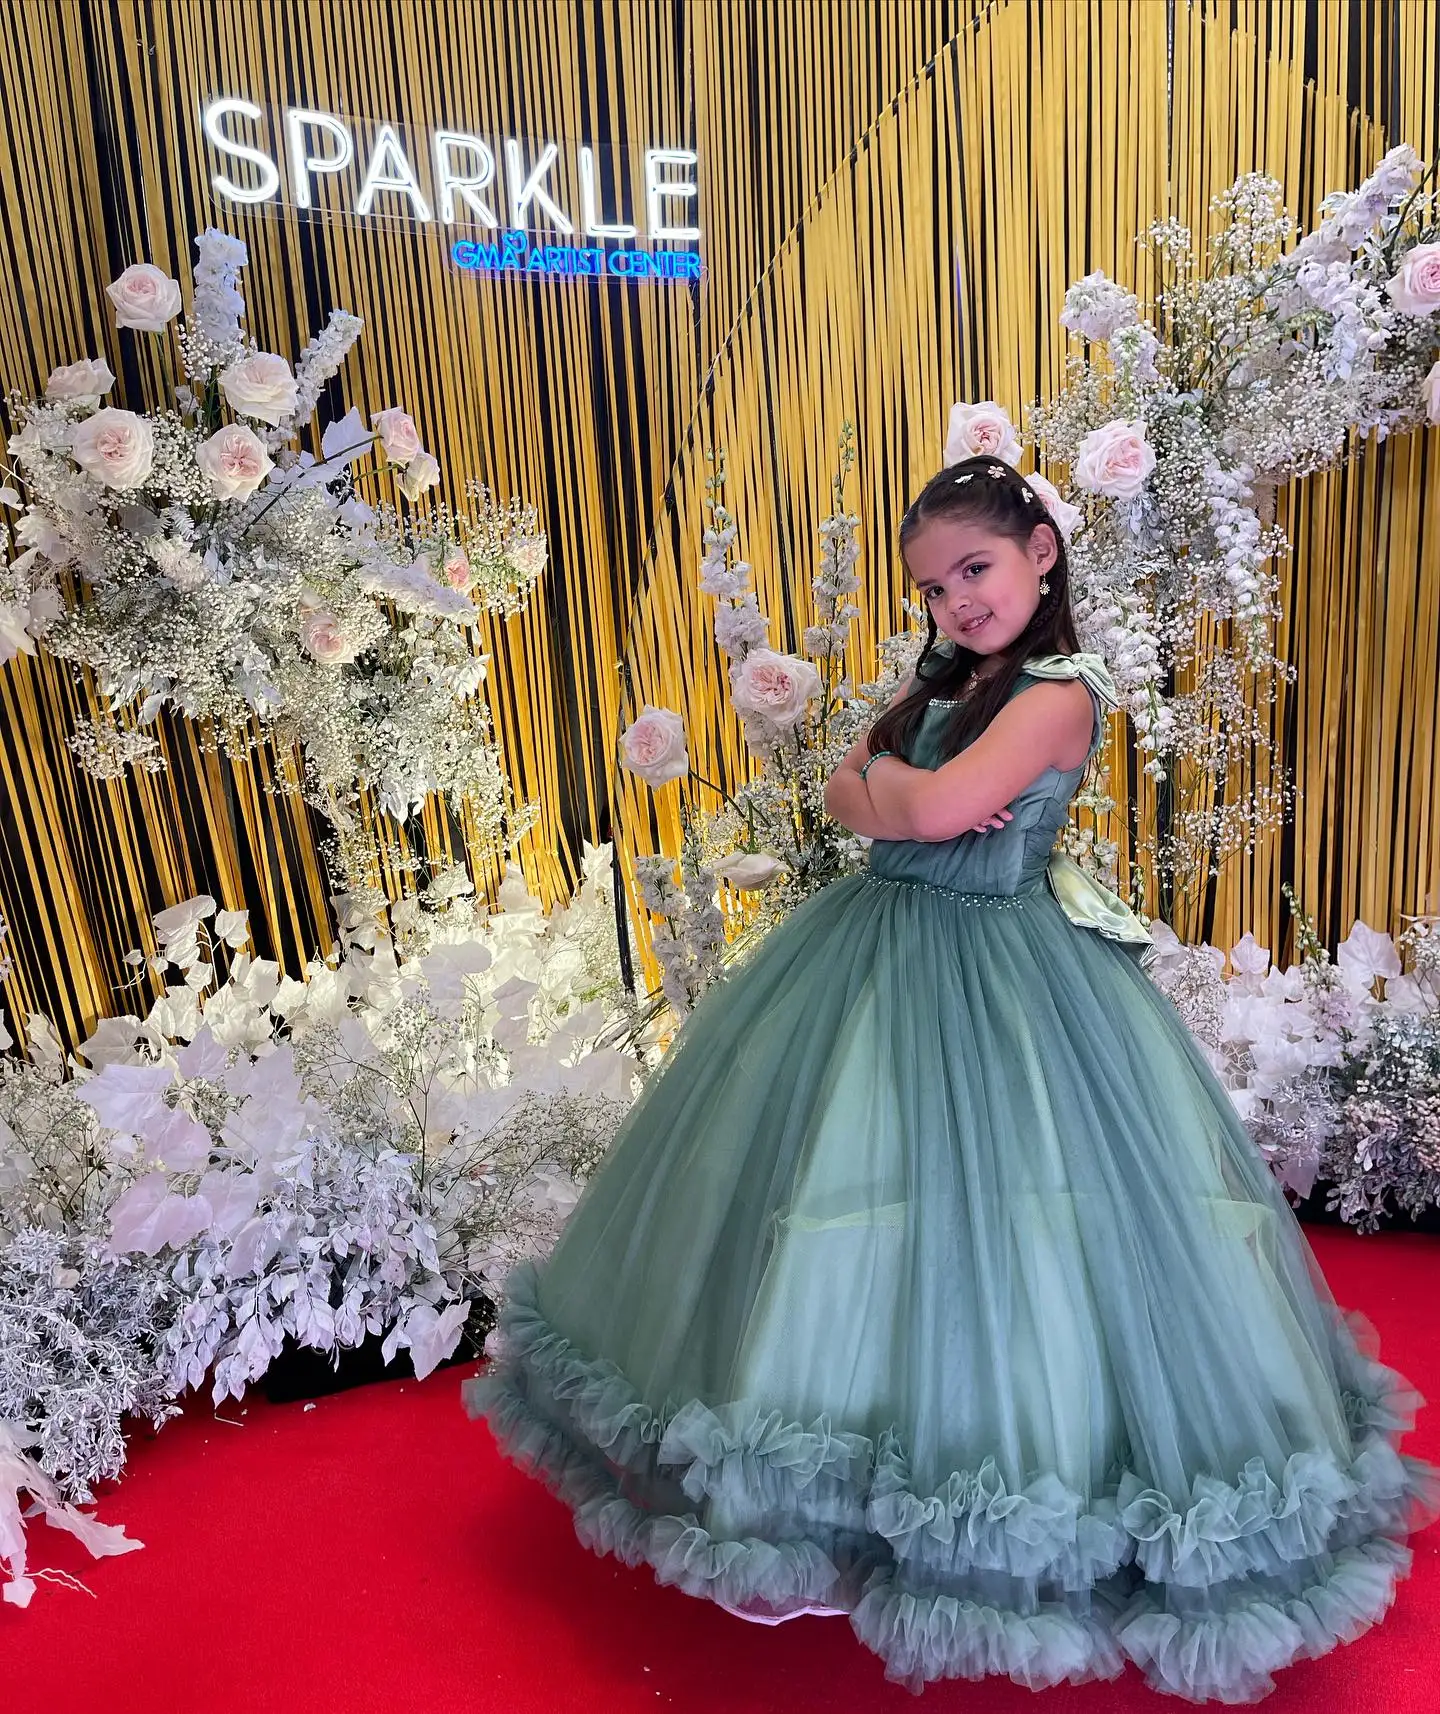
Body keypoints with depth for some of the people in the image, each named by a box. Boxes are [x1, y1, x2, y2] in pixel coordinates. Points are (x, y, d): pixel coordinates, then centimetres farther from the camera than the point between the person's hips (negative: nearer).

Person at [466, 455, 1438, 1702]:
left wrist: (893, 774, -4)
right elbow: (847, 795, 10)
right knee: (843, 1172, 14)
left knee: (985, 1201, -4)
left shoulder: (1057, 692, -14)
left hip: (998, 978, -8)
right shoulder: (940, 684, 11)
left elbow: (932, 808, -25)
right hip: (879, 958, 8)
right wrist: (910, 801, -10)